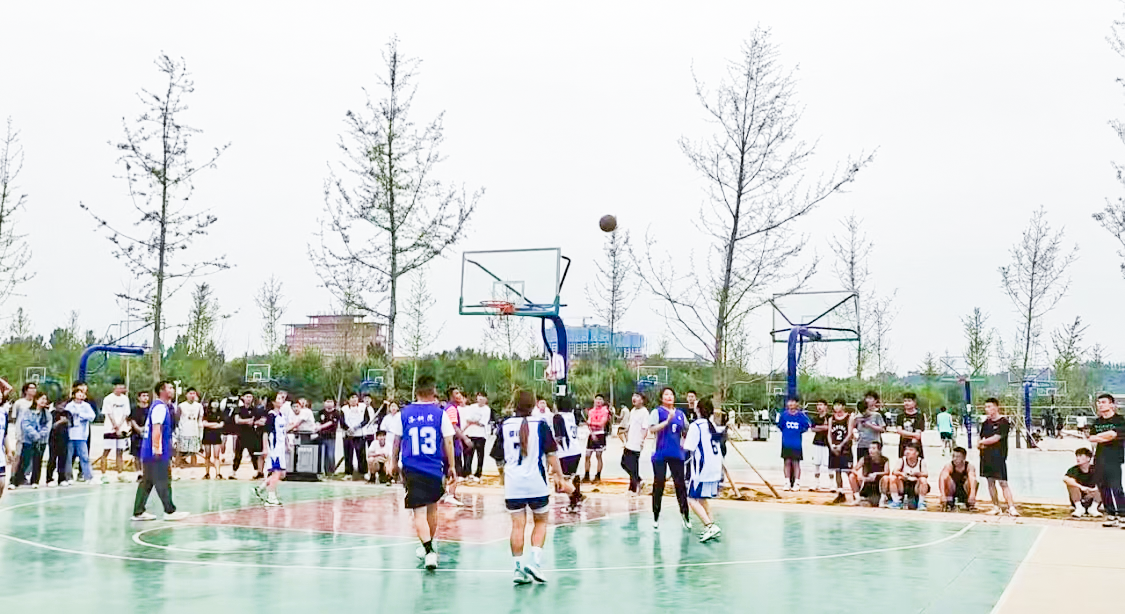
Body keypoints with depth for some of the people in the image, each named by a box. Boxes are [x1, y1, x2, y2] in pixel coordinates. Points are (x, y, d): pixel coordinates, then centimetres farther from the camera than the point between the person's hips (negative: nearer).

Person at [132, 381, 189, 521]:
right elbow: (156, 429, -22)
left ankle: (138, 512, 14)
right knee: (163, 483, -4)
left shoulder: (162, 406, 18)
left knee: (147, 482, 11)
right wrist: (157, 450, -26)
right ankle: (170, 511, 0)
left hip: (149, 452, 10)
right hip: (156, 452, -10)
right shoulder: (160, 407, -13)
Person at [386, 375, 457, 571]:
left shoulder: (404, 413, 1)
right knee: (432, 508, 20)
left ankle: (429, 550, -19)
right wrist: (451, 466, 7)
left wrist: (394, 462, 21)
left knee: (419, 512, -3)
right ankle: (429, 546, 36)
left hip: (412, 469, -1)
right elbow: (448, 441, -2)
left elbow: (397, 441, 7)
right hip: (435, 469, 1)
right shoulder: (440, 414, -2)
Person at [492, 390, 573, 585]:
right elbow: (552, 454, -5)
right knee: (540, 522, 14)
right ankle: (535, 560, -1)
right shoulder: (540, 425, -3)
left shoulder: (505, 426, 4)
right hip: (537, 482, -2)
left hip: (513, 483, 2)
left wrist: (503, 478, 27)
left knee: (517, 525, 6)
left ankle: (519, 567, 4)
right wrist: (560, 478, 1)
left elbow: (498, 457, 10)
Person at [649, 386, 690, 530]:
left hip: (677, 454, 4)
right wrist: (667, 420, -24)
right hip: (660, 454, -4)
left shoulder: (680, 414, 12)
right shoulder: (657, 412, -2)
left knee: (680, 484, 3)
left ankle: (684, 515, 12)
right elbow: (652, 429, -16)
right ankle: (656, 516, 14)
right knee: (658, 485, 3)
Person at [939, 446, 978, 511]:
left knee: (969, 479, -29)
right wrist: (943, 495, -52)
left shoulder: (969, 466, -18)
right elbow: (942, 478, -36)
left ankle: (970, 503, -10)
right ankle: (949, 502, -16)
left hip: (965, 493, 1)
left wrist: (972, 494, -56)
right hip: (952, 492, -1)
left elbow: (972, 479, -37)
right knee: (948, 478, -29)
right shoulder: (949, 466, -19)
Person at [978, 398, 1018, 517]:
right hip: (986, 456, 7)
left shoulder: (1003, 422, -8)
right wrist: (980, 445, -7)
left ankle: (1011, 507, -9)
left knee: (1003, 482, -10)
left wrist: (982, 442, -3)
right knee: (990, 482, 10)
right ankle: (996, 507, 17)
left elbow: (996, 438, -15)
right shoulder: (986, 422, 13)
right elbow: (981, 437, 15)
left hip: (999, 456, -7)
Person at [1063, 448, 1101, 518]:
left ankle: (1093, 509, -10)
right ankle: (1079, 509, -15)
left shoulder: (1095, 470, -9)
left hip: (1092, 501, 0)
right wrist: (1081, 487, -41)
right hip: (1077, 500, 0)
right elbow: (1065, 479, -32)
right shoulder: (1074, 470, -11)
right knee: (1071, 482, -24)